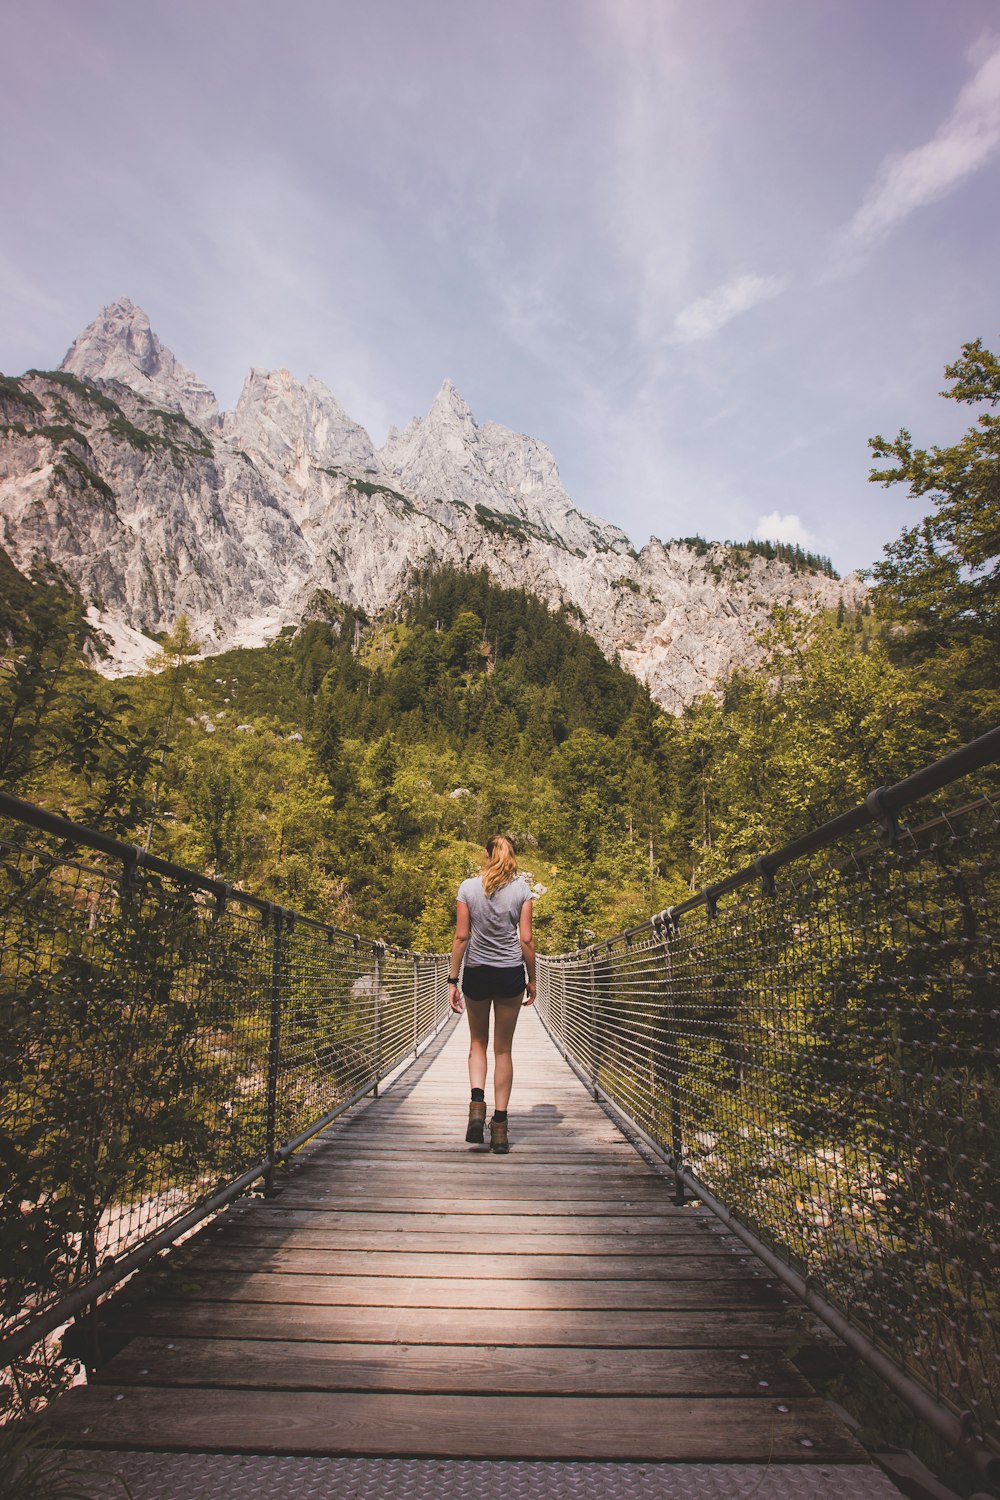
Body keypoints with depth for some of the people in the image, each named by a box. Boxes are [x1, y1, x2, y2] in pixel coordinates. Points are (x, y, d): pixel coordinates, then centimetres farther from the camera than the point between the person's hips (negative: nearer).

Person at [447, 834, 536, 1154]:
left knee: (478, 1042, 19)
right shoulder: (521, 889, -2)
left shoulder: (468, 887, -2)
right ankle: (499, 1124, 11)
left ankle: (477, 1103, -2)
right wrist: (531, 979, 7)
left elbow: (461, 937, -4)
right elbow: (526, 939, -3)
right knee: (503, 1049, 9)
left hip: (476, 972, 0)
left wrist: (453, 980, 2)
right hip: (510, 972, 0)